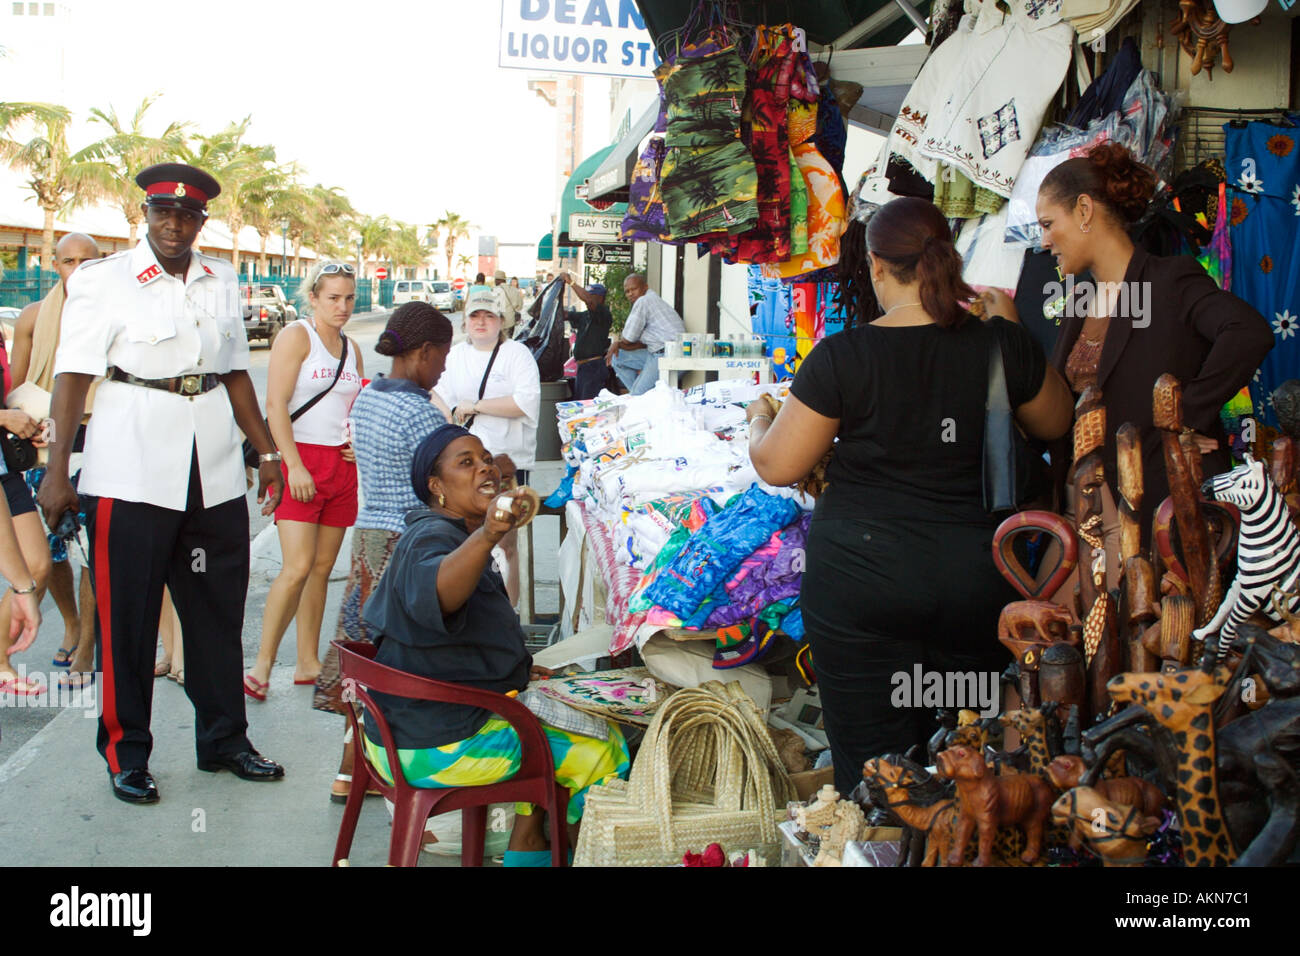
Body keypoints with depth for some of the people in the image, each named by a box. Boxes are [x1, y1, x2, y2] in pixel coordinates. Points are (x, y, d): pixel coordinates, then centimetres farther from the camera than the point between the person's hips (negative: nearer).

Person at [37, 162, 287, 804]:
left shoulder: (221, 282, 13)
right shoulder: (103, 280, -2)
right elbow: (73, 376, -7)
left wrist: (265, 450, 17)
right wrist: (58, 469, -13)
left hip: (214, 472, 5)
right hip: (131, 472, -4)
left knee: (218, 609, 10)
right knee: (127, 614, 1)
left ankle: (224, 739, 23)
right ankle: (126, 753, 14)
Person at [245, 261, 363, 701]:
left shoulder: (351, 348, 17)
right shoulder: (296, 336, -4)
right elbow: (276, 404, -12)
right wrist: (294, 465, -19)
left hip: (342, 464, 7)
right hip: (302, 459, -7)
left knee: (322, 569, 7)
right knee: (297, 568, -14)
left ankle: (308, 664, 13)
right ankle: (262, 665, -7)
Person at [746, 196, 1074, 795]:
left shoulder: (843, 356, -12)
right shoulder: (1003, 345, -4)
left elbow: (776, 467, -5)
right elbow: (1054, 424, 15)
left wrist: (759, 418, 16)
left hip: (859, 576, -3)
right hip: (976, 576, 3)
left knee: (870, 761, 8)